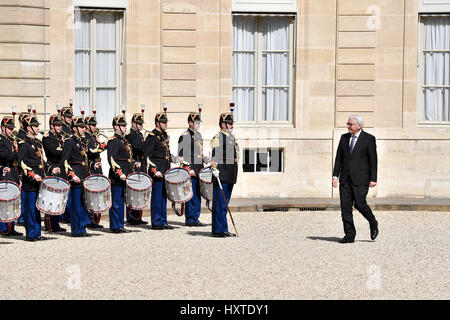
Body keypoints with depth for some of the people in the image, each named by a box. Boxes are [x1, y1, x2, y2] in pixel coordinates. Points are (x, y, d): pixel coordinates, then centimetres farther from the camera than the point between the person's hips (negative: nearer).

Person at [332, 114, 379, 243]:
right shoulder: (344, 138, 11)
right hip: (345, 178, 5)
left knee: (359, 204, -10)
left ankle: (373, 224, 18)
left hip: (360, 178, -5)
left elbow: (373, 160, -4)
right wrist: (335, 175, 4)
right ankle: (349, 235, 5)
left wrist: (373, 179, -8)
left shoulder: (369, 139, -3)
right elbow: (339, 158, 12)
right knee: (345, 206, 0)